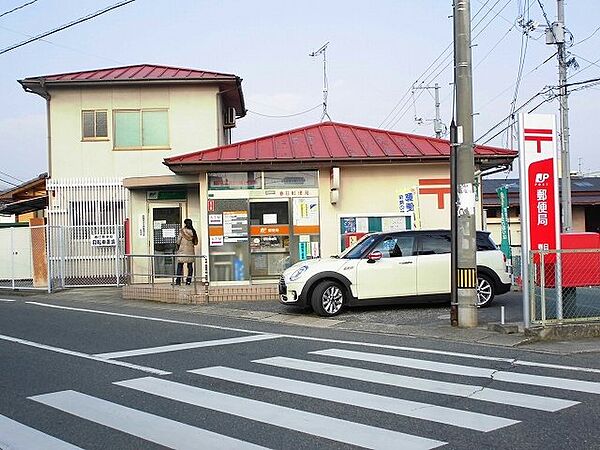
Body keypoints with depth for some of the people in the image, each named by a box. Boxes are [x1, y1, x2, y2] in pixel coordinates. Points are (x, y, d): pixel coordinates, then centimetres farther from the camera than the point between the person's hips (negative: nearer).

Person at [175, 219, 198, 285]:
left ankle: (178, 281, -1)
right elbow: (195, 243, 7)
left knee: (180, 266, 2)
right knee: (190, 266, 7)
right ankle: (189, 280, 5)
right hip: (190, 251, 4)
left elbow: (178, 241, -4)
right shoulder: (193, 232, 2)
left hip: (182, 250, -3)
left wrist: (178, 248, 14)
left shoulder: (182, 231, -9)